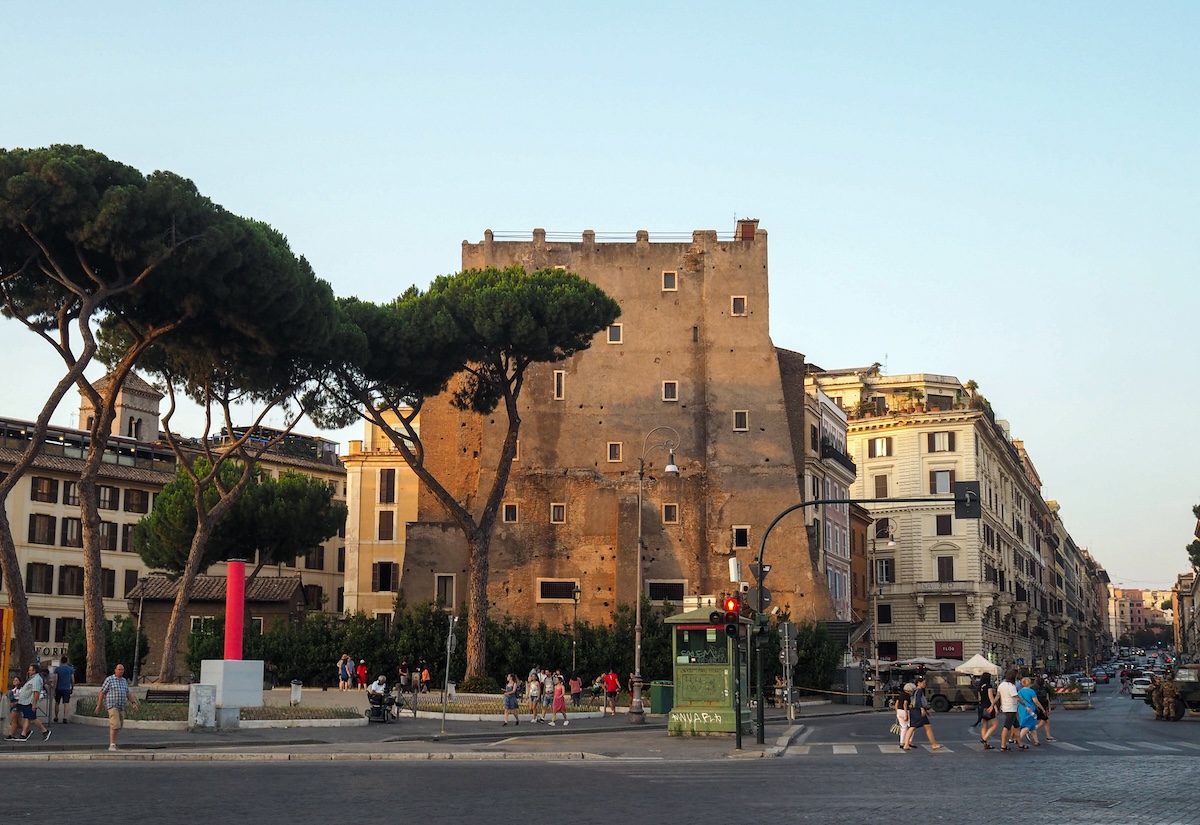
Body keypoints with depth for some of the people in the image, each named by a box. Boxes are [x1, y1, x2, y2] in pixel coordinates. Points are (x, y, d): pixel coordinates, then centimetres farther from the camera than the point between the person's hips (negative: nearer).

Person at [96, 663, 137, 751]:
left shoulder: (124, 681, 13)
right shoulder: (109, 680, -6)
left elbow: (128, 694, 14)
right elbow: (102, 692, -5)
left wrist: (133, 703, 1)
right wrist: (98, 706, -6)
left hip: (121, 707, 7)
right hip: (112, 705, -7)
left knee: (118, 726, 11)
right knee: (115, 725, -20)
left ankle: (112, 742, 28)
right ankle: (112, 745, -16)